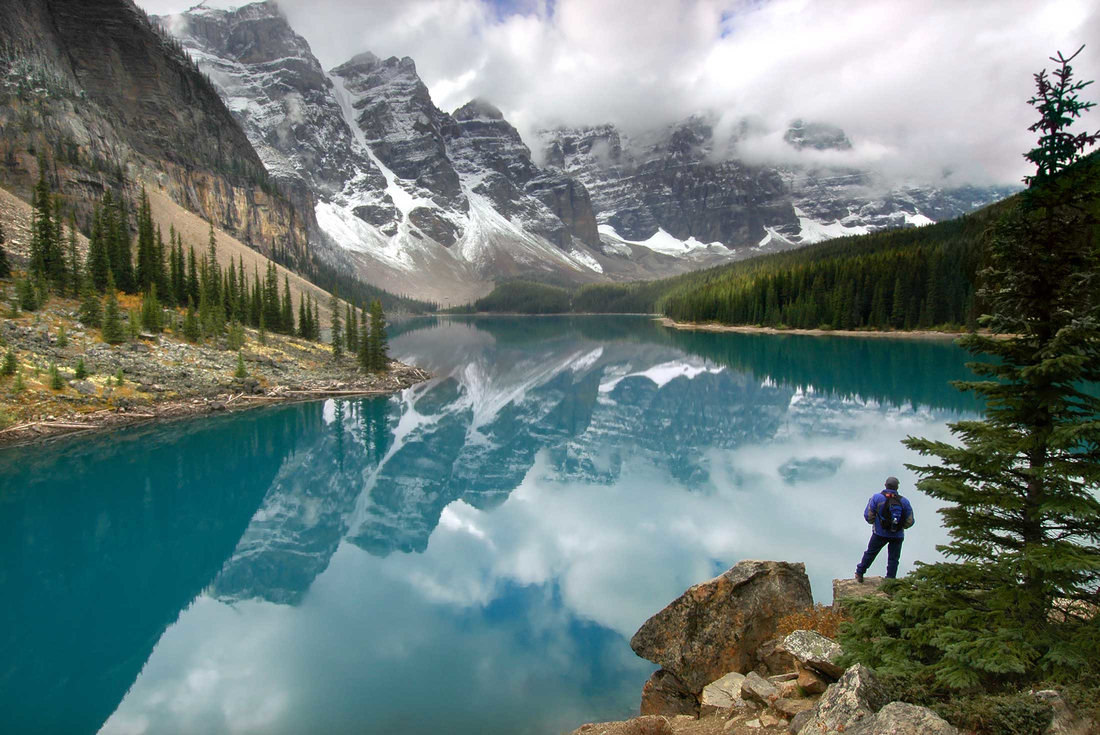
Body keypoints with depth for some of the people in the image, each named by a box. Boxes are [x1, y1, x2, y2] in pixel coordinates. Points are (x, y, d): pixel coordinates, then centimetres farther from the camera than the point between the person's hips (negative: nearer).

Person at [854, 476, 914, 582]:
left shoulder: (877, 497, -10)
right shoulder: (904, 501, -5)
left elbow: (868, 516, -13)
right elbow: (910, 521, -1)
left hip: (880, 534, -1)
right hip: (898, 536, 1)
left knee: (870, 553, 15)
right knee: (893, 559, 12)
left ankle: (860, 574, 27)